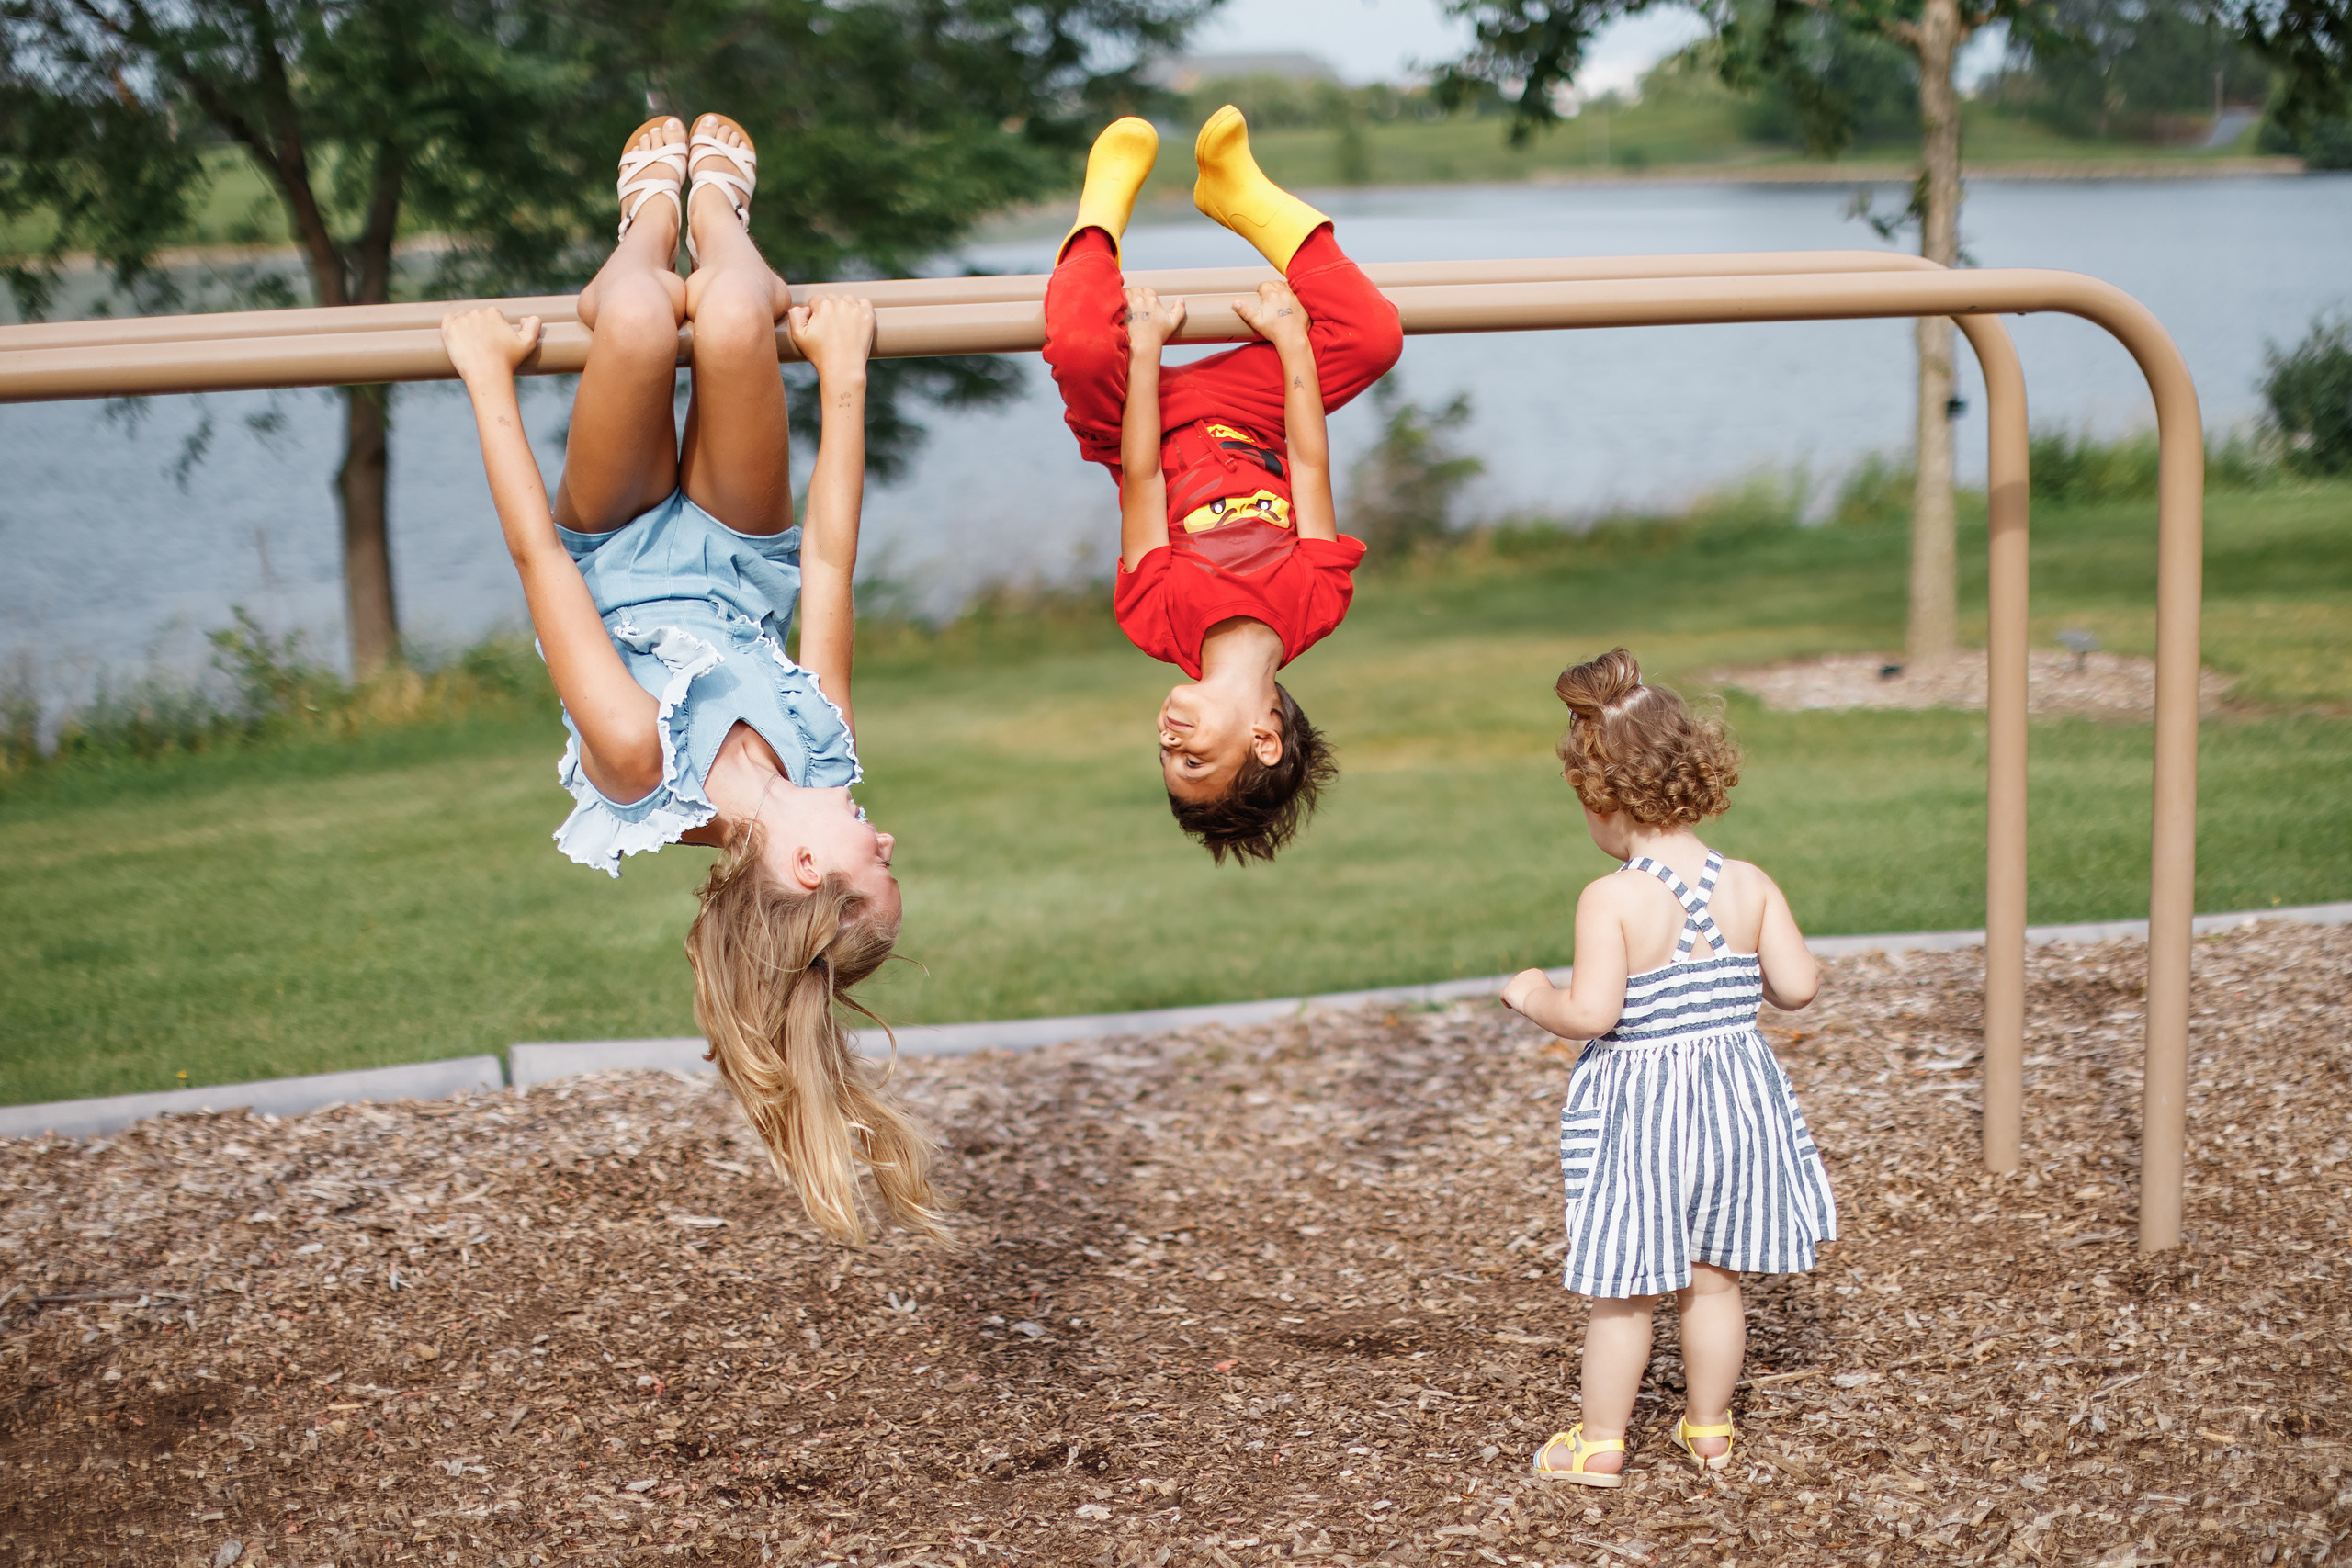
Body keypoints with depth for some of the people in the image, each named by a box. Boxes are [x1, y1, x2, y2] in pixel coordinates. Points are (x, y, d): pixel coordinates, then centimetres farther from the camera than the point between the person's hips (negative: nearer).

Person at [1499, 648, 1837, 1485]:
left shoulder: (1611, 899, -18)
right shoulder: (1749, 885, -4)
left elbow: (1592, 1013, -23)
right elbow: (1799, 985, -3)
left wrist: (1536, 997, -4)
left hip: (1639, 1108, -5)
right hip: (1734, 1096, 5)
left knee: (1624, 1290, 7)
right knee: (1713, 1279, 18)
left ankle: (1599, 1441, 18)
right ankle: (1708, 1426, 31)